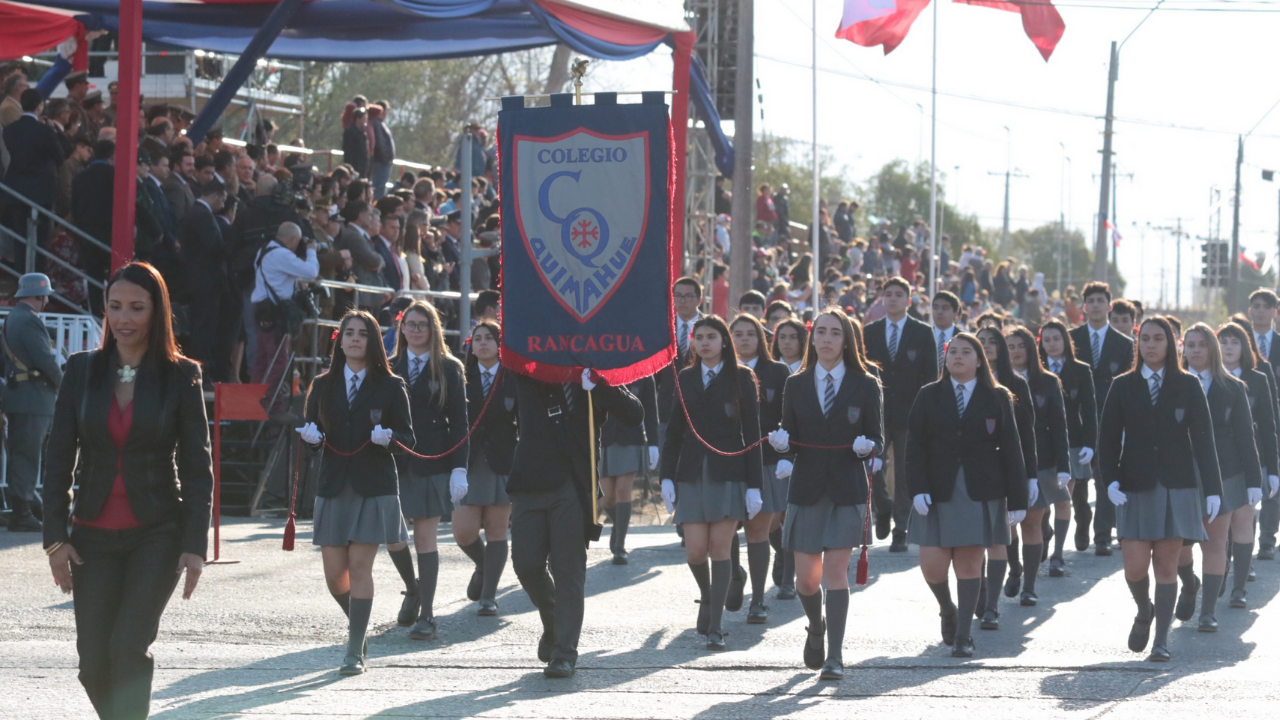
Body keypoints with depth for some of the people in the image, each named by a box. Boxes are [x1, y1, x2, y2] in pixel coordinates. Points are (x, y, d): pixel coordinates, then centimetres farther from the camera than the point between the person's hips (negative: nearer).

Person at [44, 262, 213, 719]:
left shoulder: (181, 376, -3)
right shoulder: (82, 371, 4)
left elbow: (198, 467, -1)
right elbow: (59, 459, 5)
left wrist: (195, 544, -8)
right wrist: (55, 536, -3)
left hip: (158, 533, -3)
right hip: (94, 535, 3)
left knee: (129, 645, -17)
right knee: (93, 663, 1)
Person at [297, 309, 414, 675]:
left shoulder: (390, 387, 1)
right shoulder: (323, 385, 9)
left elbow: (408, 438, 2)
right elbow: (311, 433, 11)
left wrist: (388, 438, -20)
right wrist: (312, 437, -12)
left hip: (374, 488, -3)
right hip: (333, 486, 3)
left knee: (360, 565, -9)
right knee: (334, 573, 2)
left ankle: (355, 651, -5)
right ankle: (358, 625, 30)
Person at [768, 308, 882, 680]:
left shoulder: (865, 386, 1)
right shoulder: (796, 385, 7)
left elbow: (877, 440, 2)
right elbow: (788, 436, 8)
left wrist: (866, 446, -20)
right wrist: (780, 441, -14)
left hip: (847, 489, -2)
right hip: (806, 488, 2)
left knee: (835, 569, -10)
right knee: (806, 577, 4)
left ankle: (835, 656, -7)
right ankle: (816, 629, 35)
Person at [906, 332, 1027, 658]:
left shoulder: (997, 398, 5)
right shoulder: (929, 396, 7)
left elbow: (1011, 450, 3)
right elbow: (915, 445, 2)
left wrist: (1017, 500, -1)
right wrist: (918, 488, -11)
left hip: (980, 493, -1)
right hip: (938, 492, 1)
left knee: (969, 562, -2)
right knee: (932, 564, -5)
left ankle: (963, 636, 5)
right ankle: (948, 611, 25)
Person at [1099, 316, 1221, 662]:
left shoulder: (1187, 386, 4)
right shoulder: (1123, 387, 6)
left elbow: (1203, 439, 0)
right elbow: (1108, 438, 4)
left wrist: (1212, 488, -6)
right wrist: (1110, 480, -11)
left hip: (1177, 488, -1)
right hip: (1137, 489, 1)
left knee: (1166, 566, 0)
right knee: (1135, 567, -5)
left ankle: (1161, 642, 6)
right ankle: (1144, 611, 26)